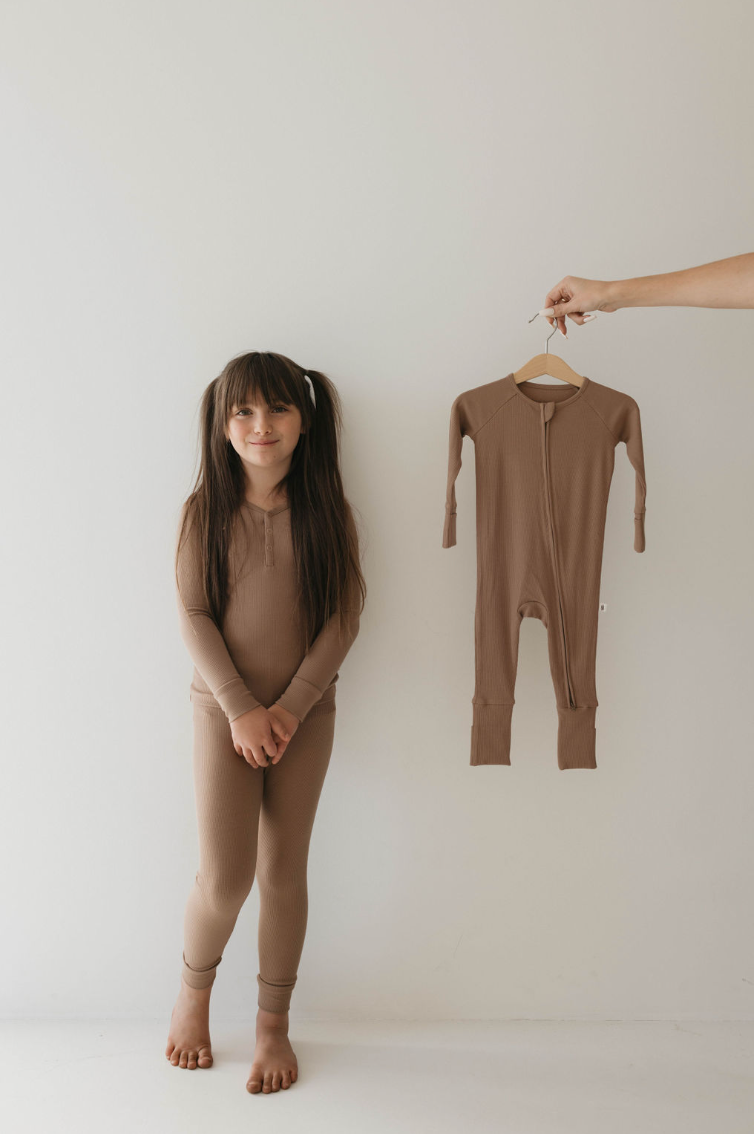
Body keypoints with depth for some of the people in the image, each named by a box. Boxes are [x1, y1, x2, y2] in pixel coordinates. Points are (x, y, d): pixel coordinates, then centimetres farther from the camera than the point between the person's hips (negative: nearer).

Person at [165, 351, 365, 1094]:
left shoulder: (327, 512, -3)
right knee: (225, 875, -4)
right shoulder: (204, 511, -5)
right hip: (224, 708, -1)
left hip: (305, 712, 1)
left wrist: (291, 707, -12)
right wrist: (241, 707, -14)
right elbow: (193, 617, -7)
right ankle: (194, 990, 27)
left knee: (284, 869, 8)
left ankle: (273, 1024, 26)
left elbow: (343, 618, -5)